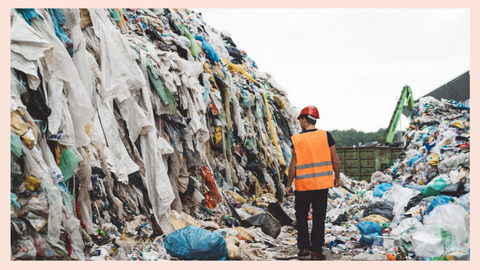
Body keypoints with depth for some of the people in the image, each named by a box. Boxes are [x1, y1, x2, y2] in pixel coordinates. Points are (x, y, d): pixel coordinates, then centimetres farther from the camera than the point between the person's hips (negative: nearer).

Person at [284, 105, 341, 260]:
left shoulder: (297, 139, -6)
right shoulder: (325, 136, -2)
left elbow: (293, 164, -5)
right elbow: (335, 161, 1)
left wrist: (289, 184, 4)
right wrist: (337, 178, 15)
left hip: (303, 184, -1)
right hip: (322, 183, 1)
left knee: (301, 214, 16)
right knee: (319, 216, 8)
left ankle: (304, 247, 12)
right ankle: (316, 251, 10)